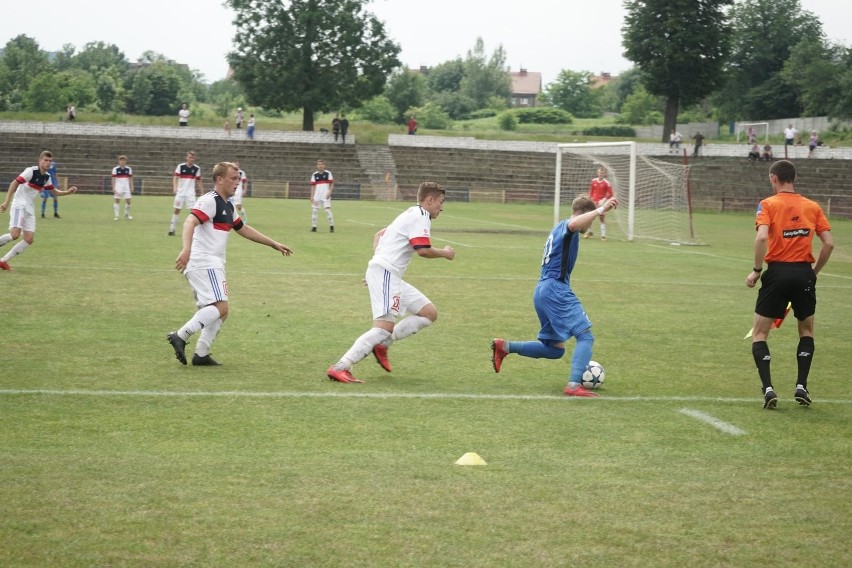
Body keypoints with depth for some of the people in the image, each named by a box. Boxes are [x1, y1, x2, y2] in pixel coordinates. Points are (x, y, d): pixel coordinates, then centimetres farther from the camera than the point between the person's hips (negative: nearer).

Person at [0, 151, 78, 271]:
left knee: (29, 239, -2)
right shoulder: (31, 171, -14)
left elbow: (54, 191, 24)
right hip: (19, 206, -8)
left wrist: (67, 192, 6)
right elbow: (14, 183, -17)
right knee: (15, 234, -25)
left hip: (30, 209, 8)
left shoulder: (47, 177, 9)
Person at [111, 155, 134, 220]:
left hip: (126, 187, 3)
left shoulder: (129, 169, 6)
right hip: (118, 187, -3)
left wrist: (131, 187, 5)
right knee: (117, 200, -5)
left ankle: (127, 214, 20)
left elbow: (130, 179, 10)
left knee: (128, 200, 2)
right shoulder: (115, 169, -2)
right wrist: (113, 188, -8)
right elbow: (113, 179, -2)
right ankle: (115, 216, -3)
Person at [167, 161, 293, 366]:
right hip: (203, 263, -10)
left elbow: (244, 229, 33)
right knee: (220, 307, -19)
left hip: (212, 266, 10)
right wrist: (186, 249, -44)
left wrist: (275, 244, 35)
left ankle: (201, 354, 12)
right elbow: (190, 222, -26)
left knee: (219, 312, 10)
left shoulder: (227, 207, 20)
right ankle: (180, 336, -21)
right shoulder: (209, 201, -11)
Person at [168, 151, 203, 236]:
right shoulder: (180, 166, -4)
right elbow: (175, 178, -10)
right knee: (177, 210, 4)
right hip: (180, 192, -1)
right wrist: (175, 188, -26)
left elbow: (198, 181, 11)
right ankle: (172, 229, 14)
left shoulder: (197, 168, 2)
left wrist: (202, 192, 9)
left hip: (191, 193, 1)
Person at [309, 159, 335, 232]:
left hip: (326, 195, -3)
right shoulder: (314, 175, 8)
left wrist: (329, 192, -13)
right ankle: (314, 227, 7)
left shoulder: (328, 173, 1)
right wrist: (312, 196, 2)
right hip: (317, 195, 3)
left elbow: (332, 184, 1)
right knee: (314, 210, 0)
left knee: (328, 209, -12)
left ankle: (331, 226, -6)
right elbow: (313, 186, 9)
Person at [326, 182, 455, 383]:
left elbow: (378, 235, 31)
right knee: (385, 326, -20)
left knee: (429, 313, 10)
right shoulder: (420, 217, -7)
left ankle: (382, 344, 3)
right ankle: (340, 368, -26)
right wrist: (444, 253, 0)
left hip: (390, 276, 10)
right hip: (385, 273, -10)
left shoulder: (410, 214, 24)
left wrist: (377, 260, 22)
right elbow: (423, 250, -18)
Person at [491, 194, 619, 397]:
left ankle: (504, 346, 14)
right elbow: (573, 224, -32)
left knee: (555, 350, 17)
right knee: (585, 336, -15)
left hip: (542, 291, 10)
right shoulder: (566, 226, -5)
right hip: (556, 289, -10)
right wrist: (600, 210, -35)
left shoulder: (559, 228, 23)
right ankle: (574, 385, -30)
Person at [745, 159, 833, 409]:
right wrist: (815, 271, 13)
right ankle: (801, 386, 13)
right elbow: (829, 243, 2)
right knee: (807, 330, 23)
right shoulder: (813, 207, 8)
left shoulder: (768, 204, -2)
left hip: (777, 272, -3)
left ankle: (768, 388, -7)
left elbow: (762, 237, -17)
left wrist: (756, 271, -8)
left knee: (759, 333, 8)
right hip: (804, 272, 3)